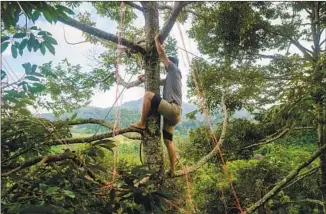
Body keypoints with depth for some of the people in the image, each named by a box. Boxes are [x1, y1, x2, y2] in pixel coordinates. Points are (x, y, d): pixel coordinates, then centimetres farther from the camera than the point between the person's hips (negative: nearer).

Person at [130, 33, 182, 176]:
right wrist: (145, 79, 28)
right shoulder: (169, 78, 31)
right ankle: (172, 170, 9)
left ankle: (142, 123, -13)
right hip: (172, 112, 10)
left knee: (148, 95, -17)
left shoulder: (174, 70, 6)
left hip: (173, 109, -10)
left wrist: (156, 40, 17)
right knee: (168, 141, 7)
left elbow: (161, 54, 5)